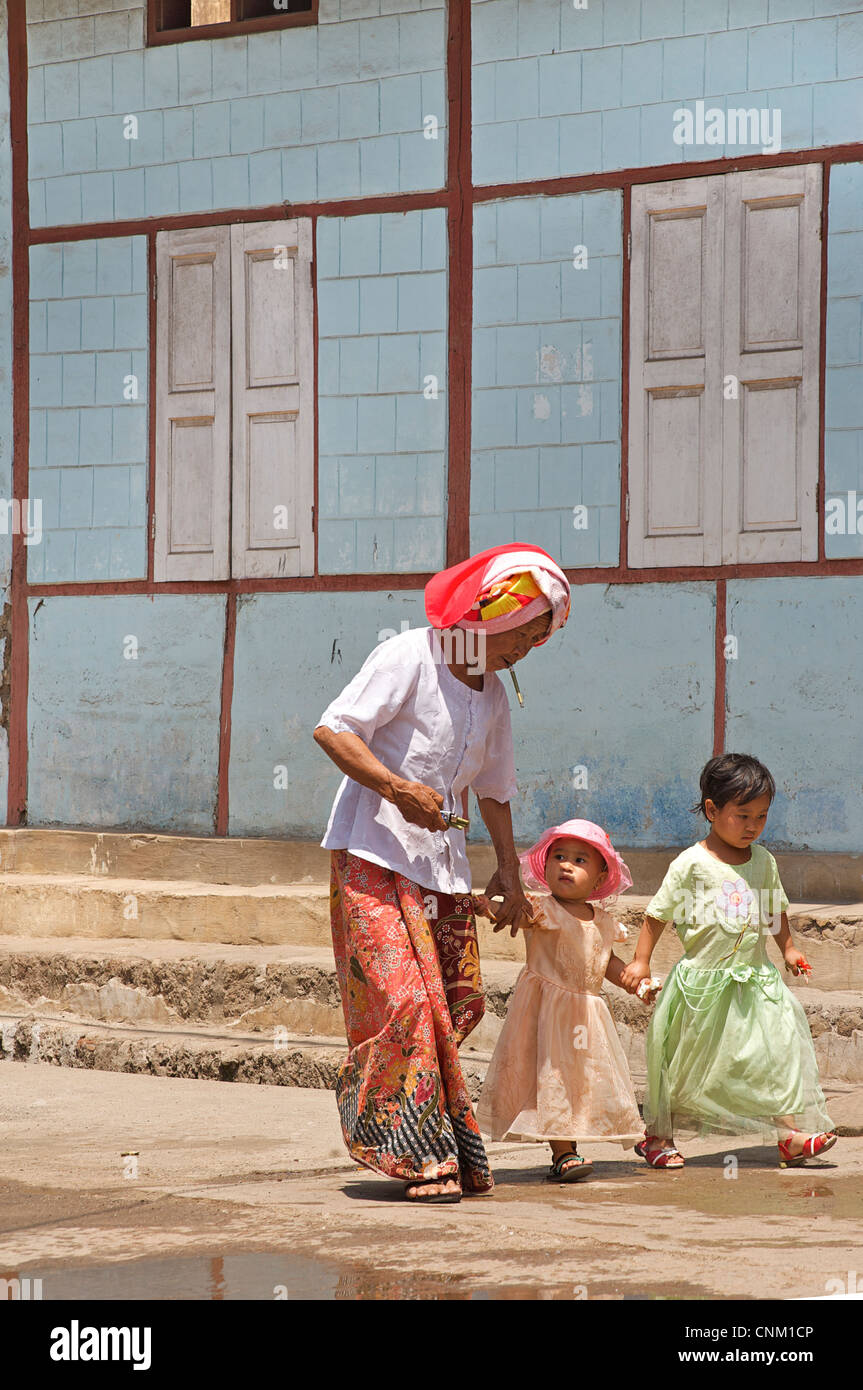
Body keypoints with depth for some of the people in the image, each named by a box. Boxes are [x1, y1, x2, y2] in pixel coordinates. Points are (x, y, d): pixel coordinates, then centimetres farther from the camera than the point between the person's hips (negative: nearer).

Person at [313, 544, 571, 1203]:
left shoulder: (494, 695, 14)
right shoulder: (408, 657, -9)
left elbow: (494, 789, 26)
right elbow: (332, 730, -15)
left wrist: (510, 874, 25)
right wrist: (397, 789, -24)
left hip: (443, 864, 7)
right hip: (374, 854, -7)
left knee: (458, 1003, 2)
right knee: (407, 999, -15)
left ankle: (456, 1155, 10)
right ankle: (420, 1156, -12)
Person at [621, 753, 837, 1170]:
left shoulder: (763, 861, 5)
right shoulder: (691, 864, -10)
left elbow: (775, 911, 21)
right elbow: (658, 912, -5)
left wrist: (788, 949, 15)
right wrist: (641, 960, -6)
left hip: (755, 979, 4)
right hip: (703, 981, -4)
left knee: (779, 1050, -5)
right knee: (683, 1064, 6)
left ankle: (790, 1134, 0)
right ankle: (657, 1134, 21)